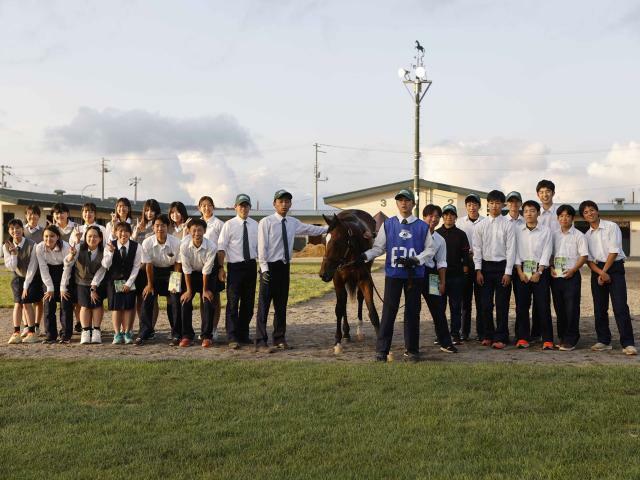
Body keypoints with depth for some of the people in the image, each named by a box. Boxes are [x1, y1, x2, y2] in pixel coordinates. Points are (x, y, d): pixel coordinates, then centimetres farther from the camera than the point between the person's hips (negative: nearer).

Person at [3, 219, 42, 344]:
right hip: (18, 278, 4)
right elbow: (10, 267, -11)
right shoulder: (7, 246, -8)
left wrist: (26, 286, -18)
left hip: (32, 278, -4)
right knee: (17, 303, -6)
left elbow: (32, 267, -19)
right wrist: (13, 253, -28)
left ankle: (32, 333, -4)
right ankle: (16, 333, -4)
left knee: (27, 302, -12)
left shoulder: (32, 245, -22)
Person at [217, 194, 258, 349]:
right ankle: (232, 338, -2)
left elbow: (259, 247, 12)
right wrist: (221, 268, -12)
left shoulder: (255, 225, 8)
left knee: (248, 302, 11)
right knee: (233, 302, -5)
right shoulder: (229, 225, -3)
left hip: (251, 266, 4)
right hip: (235, 266, -4)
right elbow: (221, 248, -6)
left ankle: (243, 335, 23)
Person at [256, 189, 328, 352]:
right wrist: (264, 269, -16)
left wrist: (328, 228, 26)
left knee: (281, 305, 13)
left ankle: (279, 338, 23)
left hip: (285, 267, 6)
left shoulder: (293, 223, 9)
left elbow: (310, 229, 24)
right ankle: (261, 342, -1)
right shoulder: (266, 222, -8)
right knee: (264, 305, -4)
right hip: (270, 267, -6)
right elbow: (262, 247, -10)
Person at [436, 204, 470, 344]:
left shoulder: (461, 234, 6)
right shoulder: (436, 233, 6)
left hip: (456, 275, 0)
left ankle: (455, 334, 9)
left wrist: (465, 268, -6)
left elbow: (465, 254, 5)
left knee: (456, 306, 3)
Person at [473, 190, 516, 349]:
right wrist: (478, 270, -1)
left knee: (502, 304, 1)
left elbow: (511, 249, -4)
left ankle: (501, 338, 7)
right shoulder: (481, 225, 5)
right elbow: (477, 248, 5)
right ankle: (488, 335, 17)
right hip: (486, 266, 2)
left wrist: (508, 272, -9)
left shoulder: (507, 225, -2)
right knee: (486, 304, 5)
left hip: (502, 266, -2)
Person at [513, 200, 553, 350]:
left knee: (543, 306, -4)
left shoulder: (545, 231, 2)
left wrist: (539, 272, -11)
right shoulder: (517, 230, 6)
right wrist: (520, 272, -7)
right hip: (522, 271, 2)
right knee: (521, 305, 1)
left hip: (540, 271, -2)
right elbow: (515, 252, 3)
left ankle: (547, 340, 0)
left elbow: (546, 253, -2)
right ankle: (522, 338, 8)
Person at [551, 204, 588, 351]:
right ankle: (562, 337, 19)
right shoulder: (554, 235, 12)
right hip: (556, 276, 4)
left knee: (571, 308, -5)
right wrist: (551, 267, -1)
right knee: (559, 307, 8)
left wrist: (573, 270, -15)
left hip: (571, 276, -4)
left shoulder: (578, 236, -1)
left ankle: (570, 340, 0)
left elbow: (584, 256, -5)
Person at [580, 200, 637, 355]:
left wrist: (604, 272, -10)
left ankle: (628, 343, -12)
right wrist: (600, 273, -12)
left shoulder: (611, 227, -2)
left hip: (614, 267, -5)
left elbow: (614, 251, -8)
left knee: (620, 307, -11)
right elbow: (588, 259, 5)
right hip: (597, 269, 5)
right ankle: (603, 341, 14)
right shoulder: (587, 235, 12)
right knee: (599, 308, 5)